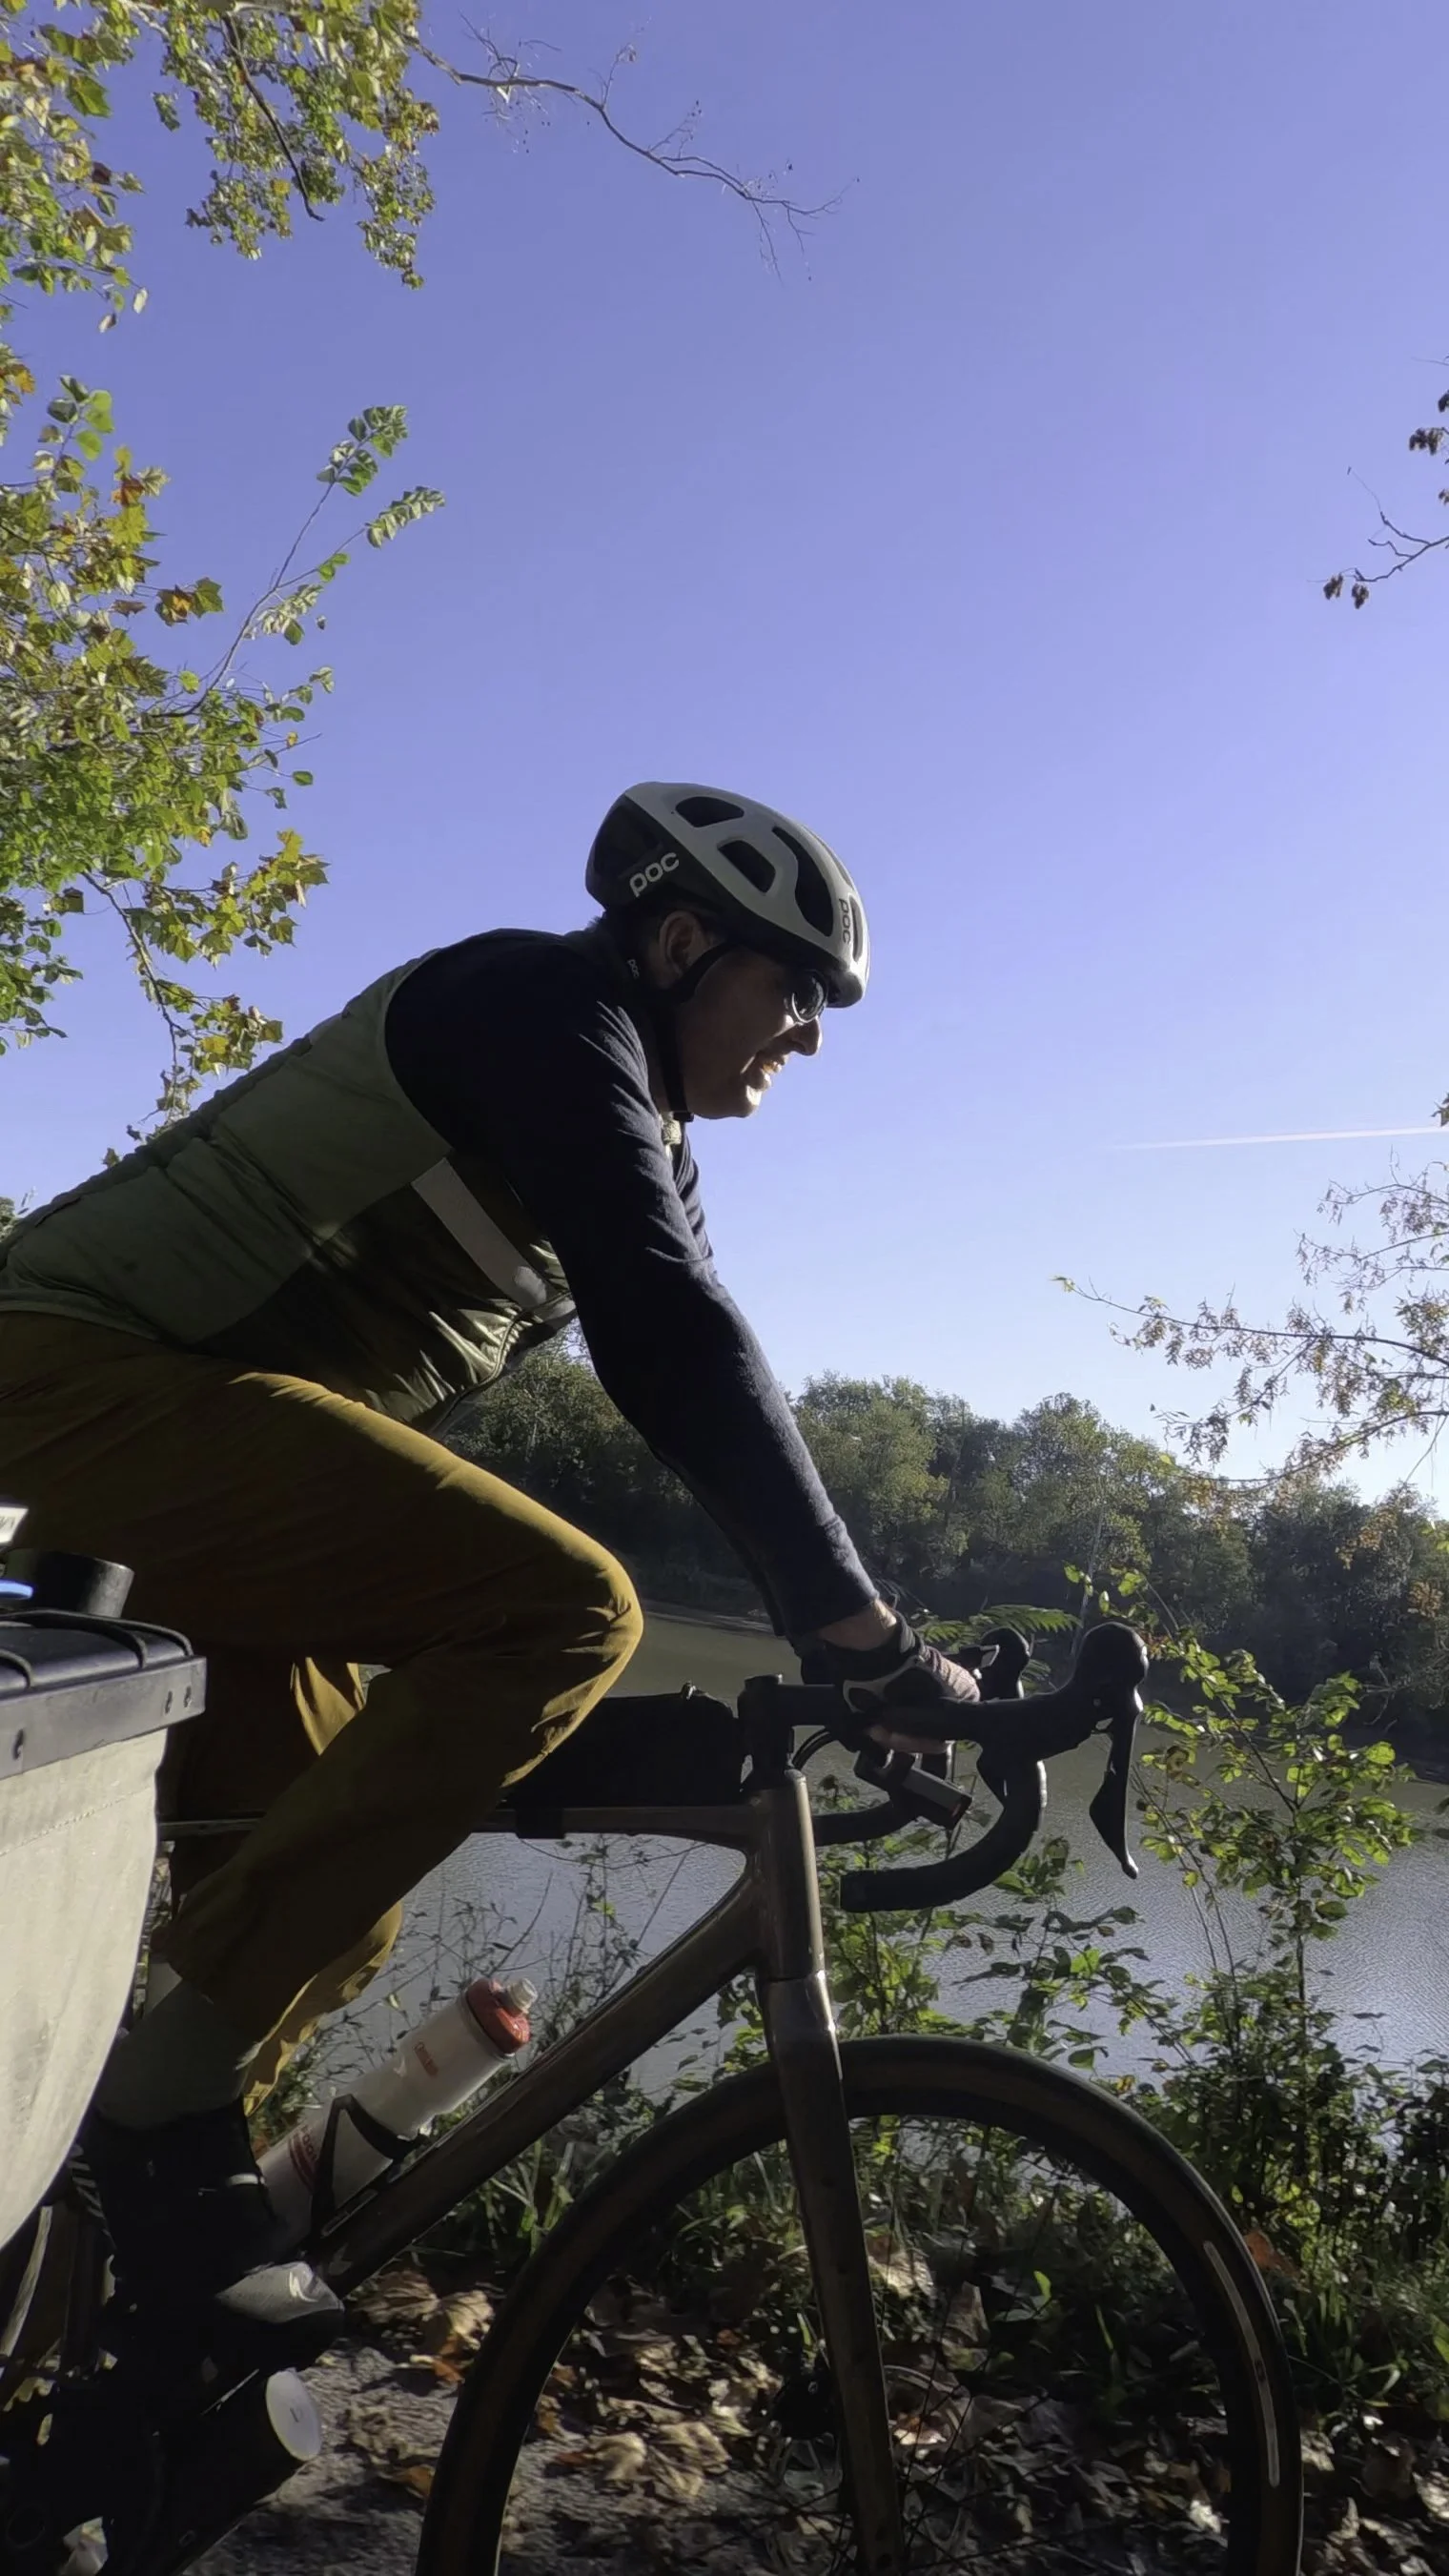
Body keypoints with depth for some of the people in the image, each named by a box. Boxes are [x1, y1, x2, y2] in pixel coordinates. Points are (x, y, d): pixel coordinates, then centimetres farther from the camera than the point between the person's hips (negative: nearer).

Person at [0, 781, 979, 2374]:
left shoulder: (649, 1144, 16)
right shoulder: (545, 1004, -14)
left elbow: (687, 1380, 15)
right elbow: (672, 1339, -27)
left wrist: (841, 1641, 10)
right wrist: (862, 1631, -27)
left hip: (188, 1421, 10)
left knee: (334, 1918, 9)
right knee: (563, 1608, -25)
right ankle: (170, 2089, -17)